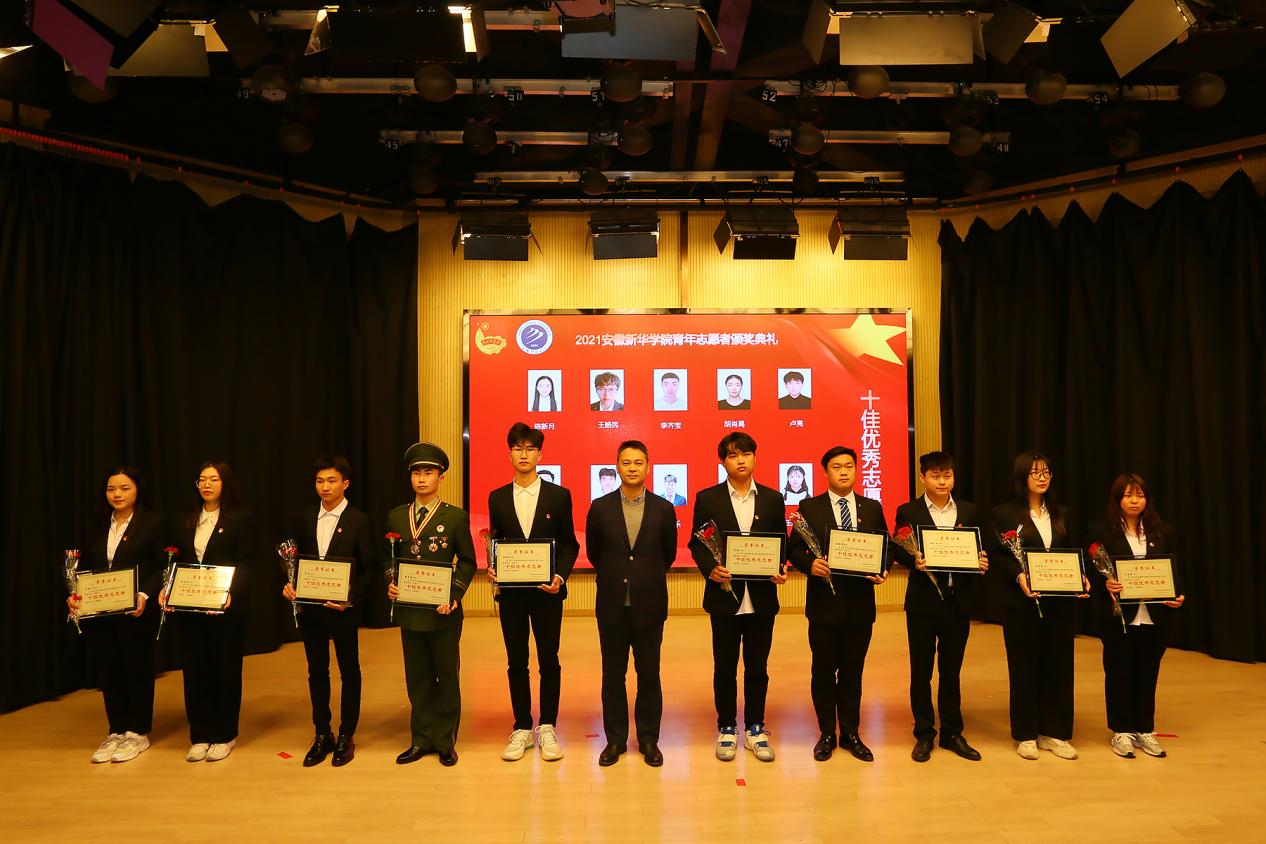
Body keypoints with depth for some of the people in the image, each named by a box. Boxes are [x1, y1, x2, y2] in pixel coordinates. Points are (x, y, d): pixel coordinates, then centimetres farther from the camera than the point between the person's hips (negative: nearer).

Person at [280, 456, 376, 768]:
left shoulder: (359, 521, -7)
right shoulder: (303, 519, 6)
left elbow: (368, 569, -7)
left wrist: (352, 599, -19)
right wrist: (289, 585, -7)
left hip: (344, 610, -4)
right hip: (310, 609, 4)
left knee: (349, 672, 8)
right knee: (316, 672, 13)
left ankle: (346, 737, 20)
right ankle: (322, 735, 26)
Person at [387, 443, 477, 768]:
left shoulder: (456, 516, -2)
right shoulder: (396, 517, 7)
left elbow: (467, 561, -1)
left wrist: (454, 595, -13)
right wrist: (390, 585, -6)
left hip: (443, 611, -3)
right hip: (409, 610, 3)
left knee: (447, 676, 7)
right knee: (417, 677, 12)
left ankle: (445, 741, 20)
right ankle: (421, 738, 25)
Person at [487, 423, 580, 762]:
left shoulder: (558, 496, 0)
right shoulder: (497, 498, 6)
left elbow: (569, 543, 2)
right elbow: (495, 543, 11)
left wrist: (560, 576, -13)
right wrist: (492, 570, -8)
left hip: (547, 591, -2)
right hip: (510, 592, 2)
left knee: (549, 661, 6)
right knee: (516, 663, 9)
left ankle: (547, 728, 19)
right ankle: (522, 729, 21)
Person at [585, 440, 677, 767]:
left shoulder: (663, 509, -1)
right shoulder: (600, 507, 0)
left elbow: (668, 554, 10)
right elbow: (593, 552, 11)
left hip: (649, 604, 0)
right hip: (612, 605, 0)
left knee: (649, 674, 8)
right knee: (613, 675, 9)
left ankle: (648, 739, 22)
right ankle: (615, 739, 22)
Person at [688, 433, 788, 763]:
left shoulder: (772, 499, 6)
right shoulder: (707, 498, 1)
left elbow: (782, 543, 9)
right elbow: (696, 543, 1)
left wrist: (780, 569, -9)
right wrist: (710, 568, -16)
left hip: (761, 598, 2)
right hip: (724, 597, -1)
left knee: (757, 667, 10)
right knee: (725, 668, 8)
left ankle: (755, 729, 25)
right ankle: (726, 729, 23)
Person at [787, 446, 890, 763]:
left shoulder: (873, 508, 8)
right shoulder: (809, 507, 0)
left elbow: (886, 548, 9)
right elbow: (794, 548, -1)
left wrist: (883, 571, -10)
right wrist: (810, 564, -20)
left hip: (861, 602, 2)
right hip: (824, 600, -2)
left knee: (853, 670, 11)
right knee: (823, 670, 7)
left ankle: (851, 733, 25)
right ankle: (826, 734, 21)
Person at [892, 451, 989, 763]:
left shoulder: (968, 510, 8)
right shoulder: (908, 511, -1)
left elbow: (978, 549, 10)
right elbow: (897, 550, -3)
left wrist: (982, 562, -11)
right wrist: (914, 561, -22)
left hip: (958, 600, 2)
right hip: (923, 600, -2)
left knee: (952, 669, 12)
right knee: (921, 670, 7)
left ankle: (952, 733, 24)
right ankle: (924, 734, 18)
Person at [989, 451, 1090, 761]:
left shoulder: (1060, 514, 12)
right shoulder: (1005, 513, -4)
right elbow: (997, 556, -7)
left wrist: (1080, 576, -6)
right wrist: (1019, 576, -22)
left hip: (1059, 603, 4)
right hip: (1022, 603, -4)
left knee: (1058, 665, 7)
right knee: (1024, 667, 4)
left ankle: (1054, 733, 19)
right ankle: (1026, 735, 16)